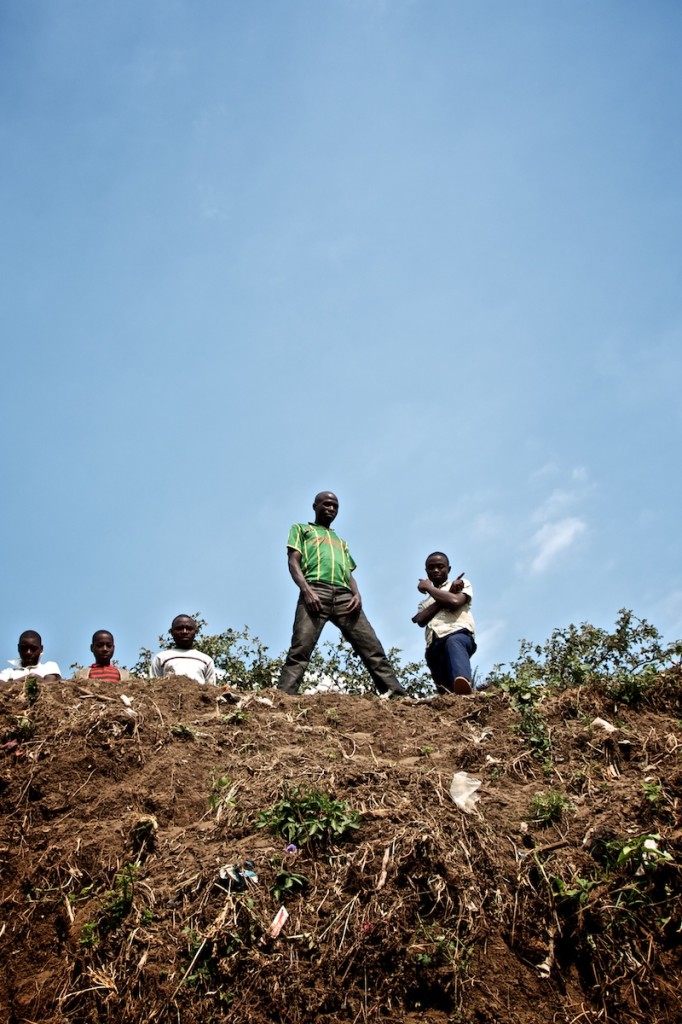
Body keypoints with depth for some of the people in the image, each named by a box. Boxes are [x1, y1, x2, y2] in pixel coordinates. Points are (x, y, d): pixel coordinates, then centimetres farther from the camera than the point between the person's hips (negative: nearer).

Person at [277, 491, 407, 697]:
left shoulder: (341, 542, 39)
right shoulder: (301, 529, 24)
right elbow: (293, 562, 8)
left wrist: (357, 594, 3)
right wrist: (307, 590, -11)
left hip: (344, 596, 5)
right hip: (315, 592, -4)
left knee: (373, 649, -9)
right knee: (300, 649, -22)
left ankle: (398, 697, -17)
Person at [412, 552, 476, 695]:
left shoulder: (462, 583, 25)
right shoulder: (425, 602, 36)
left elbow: (455, 601, -1)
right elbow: (420, 621, 10)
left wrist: (428, 587, 12)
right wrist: (449, 593, 6)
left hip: (459, 634, -8)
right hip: (434, 647, 8)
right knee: (447, 692, -14)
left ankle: (464, 687, -71)